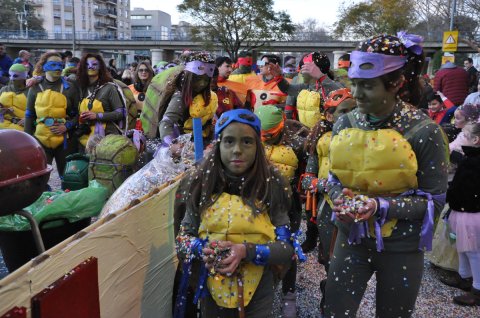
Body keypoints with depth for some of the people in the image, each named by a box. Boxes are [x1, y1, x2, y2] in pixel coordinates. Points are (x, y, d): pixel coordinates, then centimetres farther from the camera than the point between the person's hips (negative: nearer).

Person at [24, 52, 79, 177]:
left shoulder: (70, 87, 0)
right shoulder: (36, 88, 4)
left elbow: (78, 113, 4)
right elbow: (29, 115, 9)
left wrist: (68, 126, -12)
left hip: (65, 140, -1)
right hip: (40, 139, 1)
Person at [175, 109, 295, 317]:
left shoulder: (271, 186, -11)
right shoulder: (203, 184, -6)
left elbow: (286, 247, -10)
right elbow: (183, 238, 1)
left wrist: (247, 251, -25)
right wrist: (203, 249, -19)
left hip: (257, 294, -2)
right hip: (212, 292, 2)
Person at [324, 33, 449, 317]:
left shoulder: (425, 131, -18)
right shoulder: (344, 124, -5)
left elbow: (434, 200, -14)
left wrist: (380, 206, -26)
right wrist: (343, 199, -17)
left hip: (401, 246, -3)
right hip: (352, 237, 3)